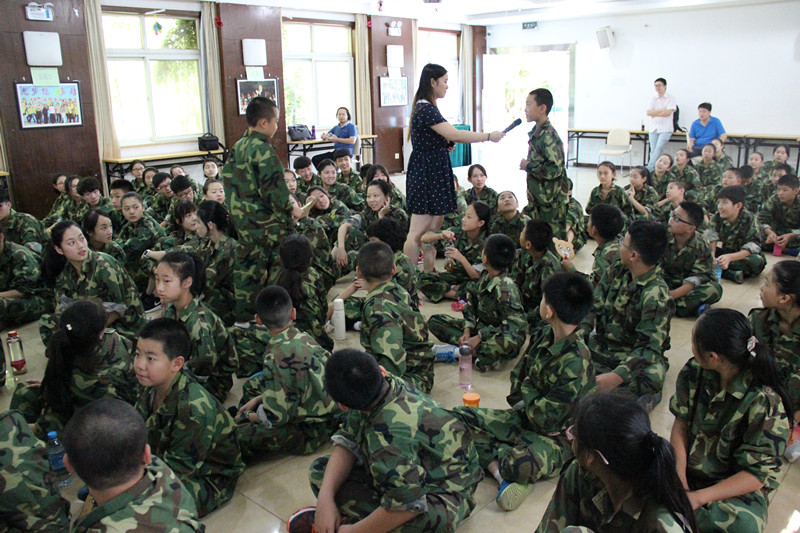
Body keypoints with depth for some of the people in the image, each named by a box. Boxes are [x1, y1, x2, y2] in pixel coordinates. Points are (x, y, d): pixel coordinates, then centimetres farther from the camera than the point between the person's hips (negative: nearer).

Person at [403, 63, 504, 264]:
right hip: (426, 174, -11)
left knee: (435, 227, 13)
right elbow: (454, 135, -23)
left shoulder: (425, 107, 17)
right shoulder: (426, 109, -16)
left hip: (434, 173, 11)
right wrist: (489, 136, -16)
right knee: (417, 233, -7)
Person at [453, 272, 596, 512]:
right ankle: (503, 474, -19)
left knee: (522, 465, -41)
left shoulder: (576, 362, -27)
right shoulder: (544, 336, -3)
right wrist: (529, 401, -8)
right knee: (460, 416, -5)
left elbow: (546, 419, -24)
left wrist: (527, 390, -6)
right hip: (525, 418, 9)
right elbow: (517, 377, 11)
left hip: (557, 436, -9)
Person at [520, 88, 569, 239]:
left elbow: (554, 169, -25)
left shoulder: (548, 135, -19)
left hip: (552, 202, -9)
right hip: (538, 199, 9)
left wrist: (528, 166, -16)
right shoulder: (536, 132, 11)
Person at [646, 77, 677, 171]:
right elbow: (648, 112, 1)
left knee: (658, 148, -18)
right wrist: (661, 110, -8)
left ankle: (648, 169, -24)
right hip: (653, 128, 4)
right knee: (653, 150, -2)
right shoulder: (653, 99, 14)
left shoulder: (670, 99, 3)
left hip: (665, 129, -4)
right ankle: (653, 170, 0)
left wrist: (655, 113, -2)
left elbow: (668, 112, -10)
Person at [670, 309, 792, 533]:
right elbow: (681, 423, 0)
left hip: (741, 486, -4)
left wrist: (699, 498, -25)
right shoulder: (694, 372, -7)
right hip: (691, 469, 4)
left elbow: (757, 475, -18)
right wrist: (679, 475, -15)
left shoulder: (764, 402, -22)